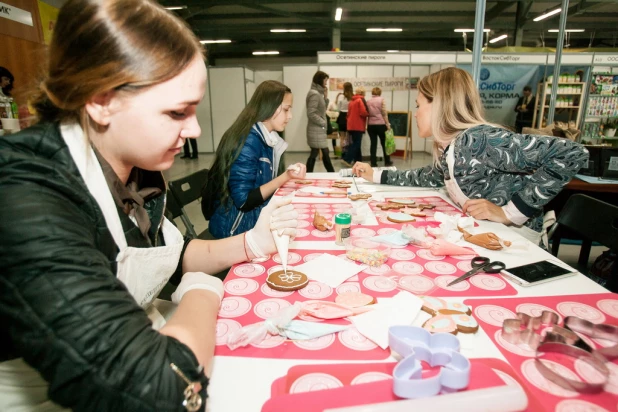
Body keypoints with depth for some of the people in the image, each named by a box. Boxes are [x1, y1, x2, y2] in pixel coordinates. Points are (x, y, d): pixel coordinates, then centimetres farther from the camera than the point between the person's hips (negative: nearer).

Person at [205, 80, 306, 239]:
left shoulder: (268, 138, 4)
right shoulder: (249, 141, -21)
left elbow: (265, 183, 8)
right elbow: (244, 200, -23)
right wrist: (285, 177, -22)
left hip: (257, 215, 8)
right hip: (237, 225, -8)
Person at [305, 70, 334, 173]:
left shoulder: (318, 93, 14)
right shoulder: (314, 94, -16)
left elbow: (322, 110, 18)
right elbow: (311, 114, -23)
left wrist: (325, 97, 7)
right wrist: (323, 122, -12)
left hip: (319, 130, 10)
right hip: (316, 130, -10)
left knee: (325, 153, 13)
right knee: (314, 153, -4)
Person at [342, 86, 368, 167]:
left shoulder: (352, 101, 16)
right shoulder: (361, 100, -9)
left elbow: (348, 113, 19)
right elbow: (363, 112, -19)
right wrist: (368, 114, -1)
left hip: (351, 125, 9)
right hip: (358, 126, -9)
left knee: (355, 143, 13)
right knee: (356, 144, -7)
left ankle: (358, 160, 18)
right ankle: (347, 159, -15)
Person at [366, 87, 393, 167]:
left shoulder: (368, 101, 9)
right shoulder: (381, 99, -2)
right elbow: (384, 113, -7)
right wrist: (388, 125, -5)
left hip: (370, 125, 3)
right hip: (380, 124, -3)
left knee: (373, 143, 4)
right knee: (384, 143, 9)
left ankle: (373, 163, 1)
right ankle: (387, 162, 19)